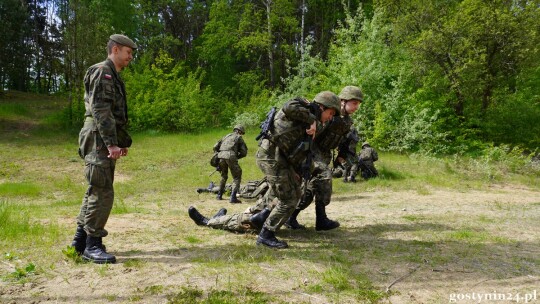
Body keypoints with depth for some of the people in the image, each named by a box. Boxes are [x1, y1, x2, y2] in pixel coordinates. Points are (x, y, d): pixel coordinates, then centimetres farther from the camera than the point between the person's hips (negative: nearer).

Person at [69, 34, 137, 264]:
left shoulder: (113, 76, 22)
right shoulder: (102, 72, -9)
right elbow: (101, 110, -19)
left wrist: (123, 141, 22)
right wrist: (111, 143, -24)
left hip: (106, 141, 11)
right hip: (99, 140, -11)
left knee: (95, 191, 13)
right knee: (102, 193, -9)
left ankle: (80, 240, 21)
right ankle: (92, 245, -1)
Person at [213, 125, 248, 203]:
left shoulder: (227, 136, 30)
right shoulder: (239, 137, 18)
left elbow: (215, 147, 23)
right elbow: (244, 152, 11)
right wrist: (236, 157, 23)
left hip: (221, 156, 5)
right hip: (231, 156, -5)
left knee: (224, 176, 26)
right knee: (237, 177, 5)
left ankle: (219, 195, 29)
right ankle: (233, 198, -6)